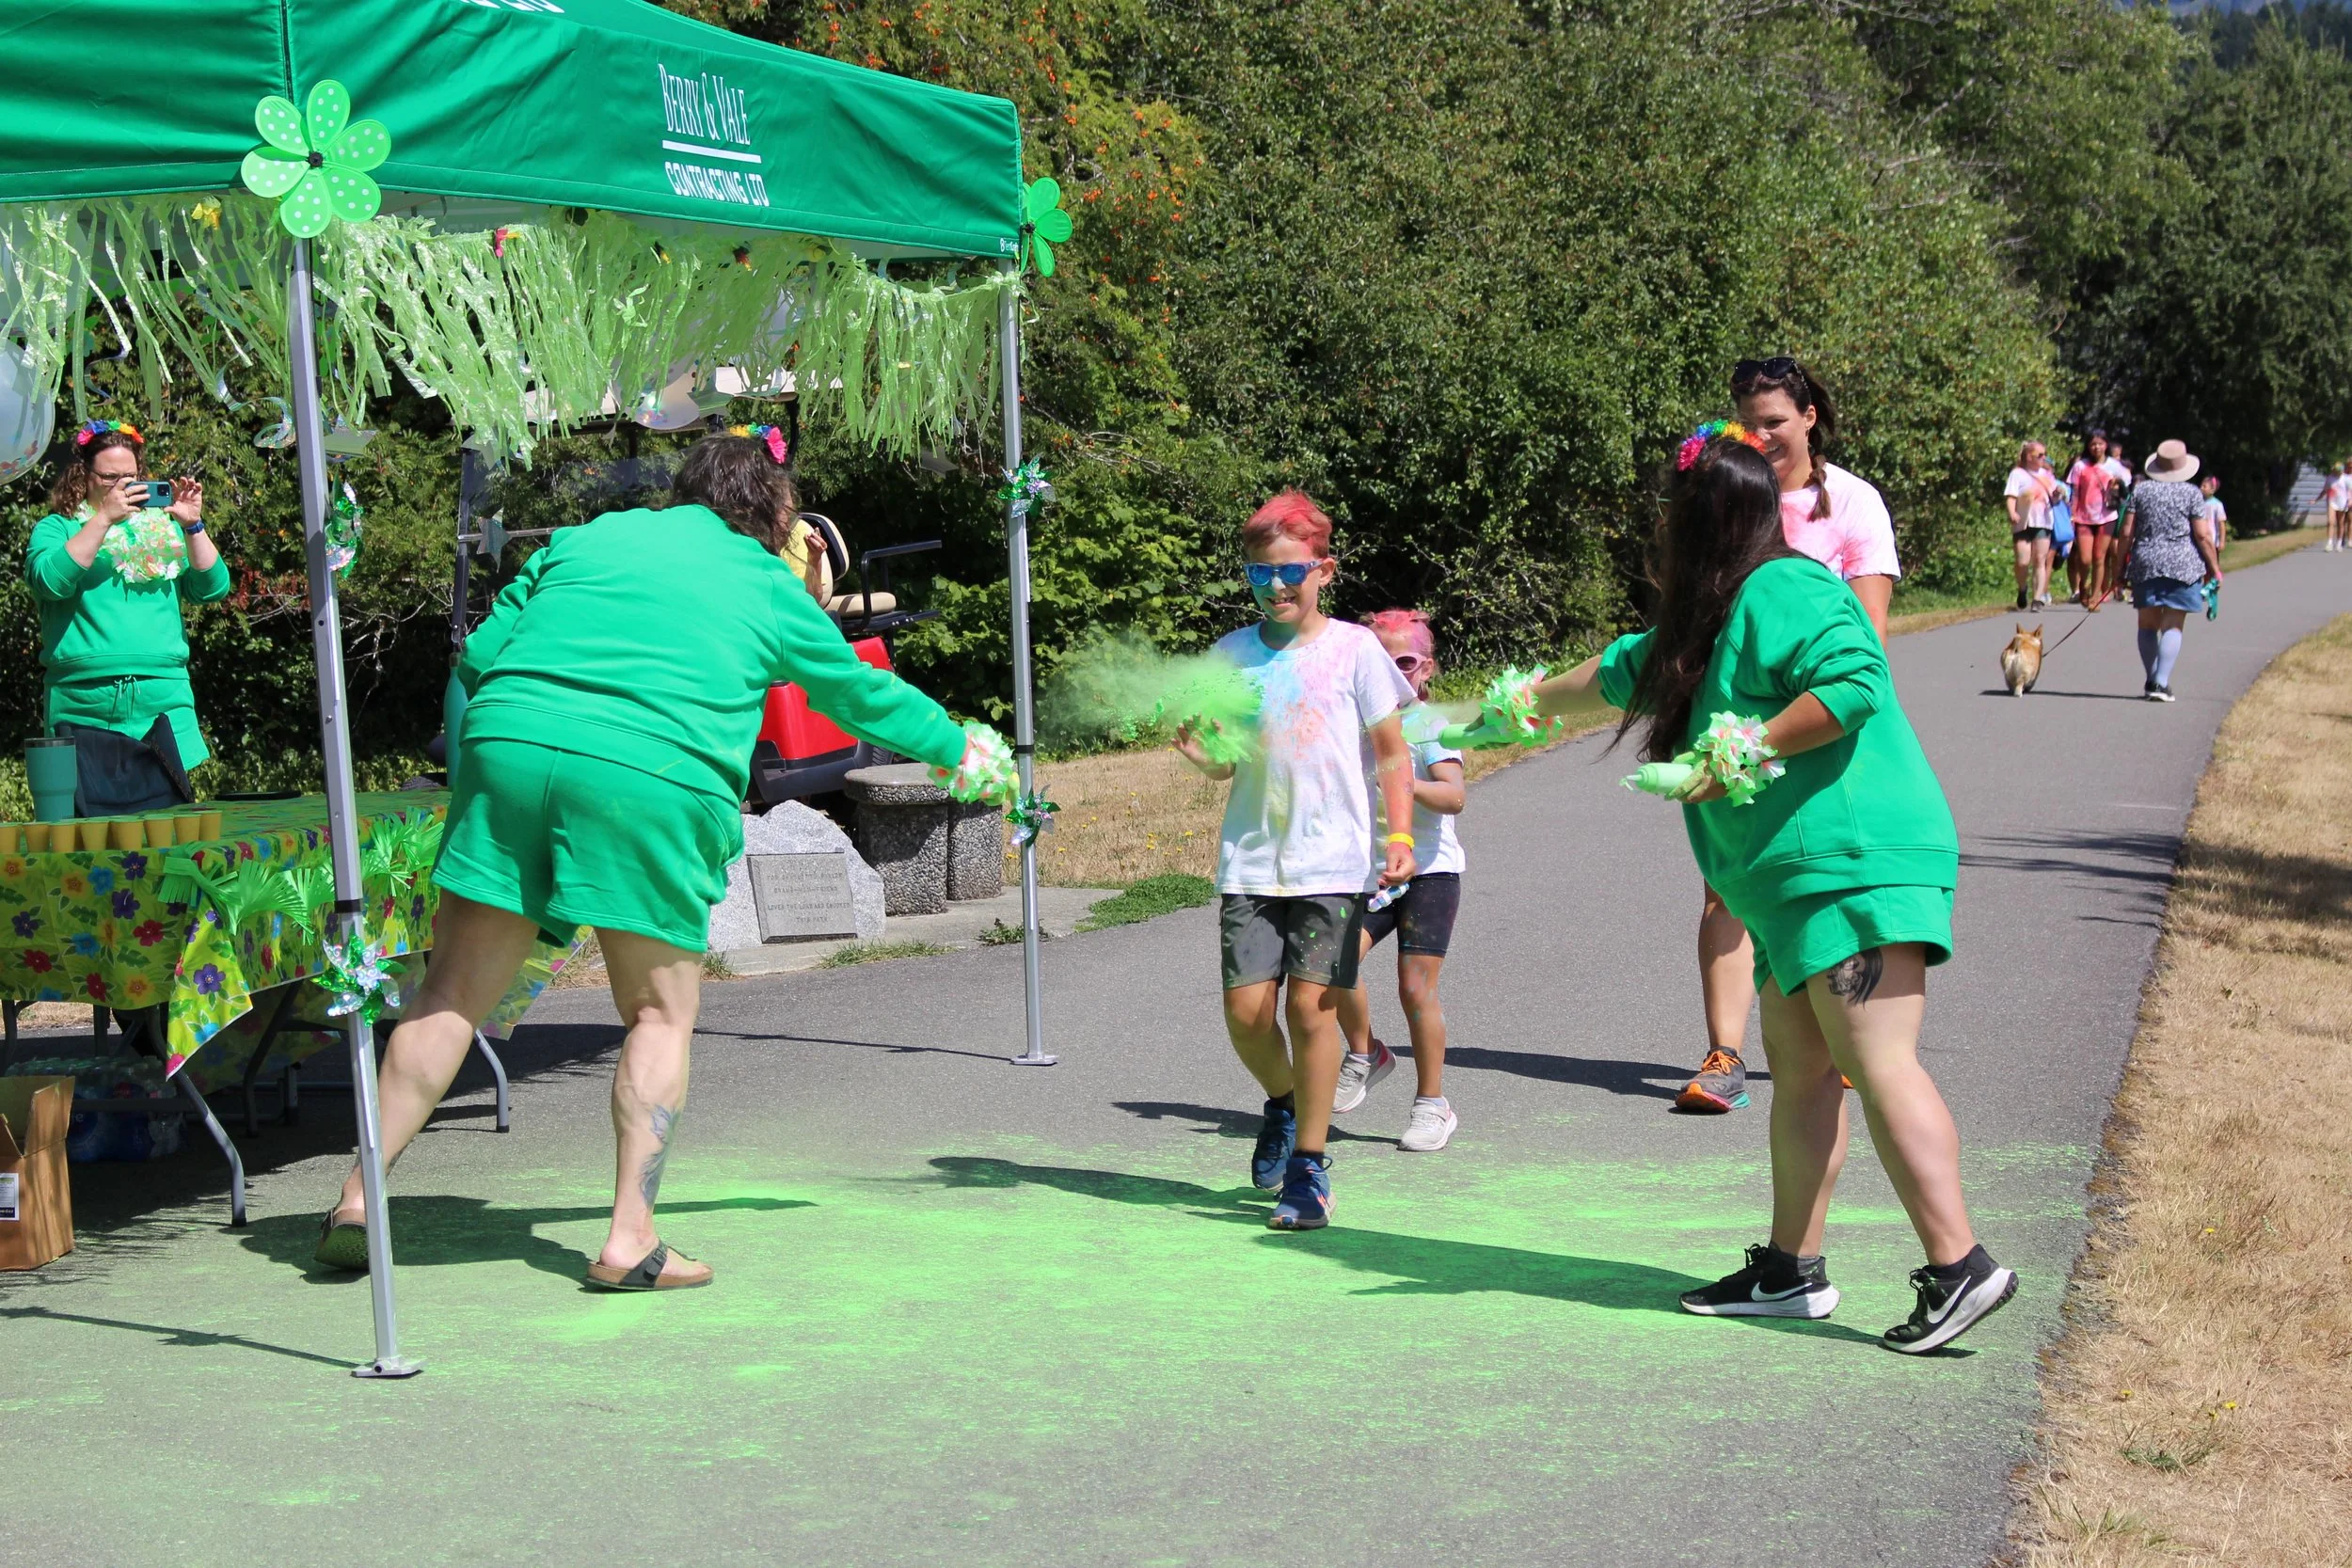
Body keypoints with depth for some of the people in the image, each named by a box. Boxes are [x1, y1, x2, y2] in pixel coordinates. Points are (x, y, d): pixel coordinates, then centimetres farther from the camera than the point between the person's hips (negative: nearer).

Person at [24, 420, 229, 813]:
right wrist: (104, 518, -14)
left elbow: (214, 588, 7)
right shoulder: (57, 527, 9)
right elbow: (51, 580, -12)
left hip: (164, 707, 2)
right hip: (85, 711, -2)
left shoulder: (161, 527, 17)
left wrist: (193, 526, -5)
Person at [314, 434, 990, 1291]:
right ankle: (629, 1239, 4)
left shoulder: (588, 538, 23)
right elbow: (865, 694, 31)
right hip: (655, 781, -3)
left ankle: (360, 1196, 10)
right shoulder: (771, 590, 18)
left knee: (454, 993, 9)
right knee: (661, 1011, 10)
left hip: (510, 747, 3)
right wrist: (955, 746, 46)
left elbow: (480, 654, 17)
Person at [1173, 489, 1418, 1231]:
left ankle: (1308, 1170, 5)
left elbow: (1392, 753, 4)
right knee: (1245, 1009, -4)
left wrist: (1399, 837, -6)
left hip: (1333, 860, -3)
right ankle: (1284, 1105, 29)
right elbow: (1227, 762, 10)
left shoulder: (1353, 648, 1)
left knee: (1311, 1004, -8)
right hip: (1251, 858, 3)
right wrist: (1201, 752, -12)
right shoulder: (1232, 653, 8)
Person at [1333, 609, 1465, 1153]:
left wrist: (1407, 783, -39)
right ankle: (1364, 1054, 8)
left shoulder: (1428, 726, -7)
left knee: (1416, 986, -8)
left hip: (1429, 869, -4)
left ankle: (1432, 1105, 7)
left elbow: (1454, 797, -23)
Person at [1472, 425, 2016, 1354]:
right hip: (1797, 883, 11)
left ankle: (1959, 1268, -16)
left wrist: (1746, 754, -19)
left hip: (1856, 866, -11)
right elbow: (1623, 671, 39)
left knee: (1879, 1067, -15)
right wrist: (1535, 702, 52)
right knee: (1798, 1066, 10)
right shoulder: (1709, 620, 22)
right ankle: (1792, 1270, 15)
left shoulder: (1780, 592, -10)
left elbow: (1852, 681, -24)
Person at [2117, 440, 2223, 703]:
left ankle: (2152, 681, 16)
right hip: (2183, 565, -2)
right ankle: (2161, 683, -12)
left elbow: (2127, 533, 2)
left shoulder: (2140, 490, 5)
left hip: (2145, 563, 2)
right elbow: (2203, 536, -3)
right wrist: (2215, 569, 5)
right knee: (2172, 626, -2)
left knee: (2148, 624, 13)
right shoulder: (2191, 493, -1)